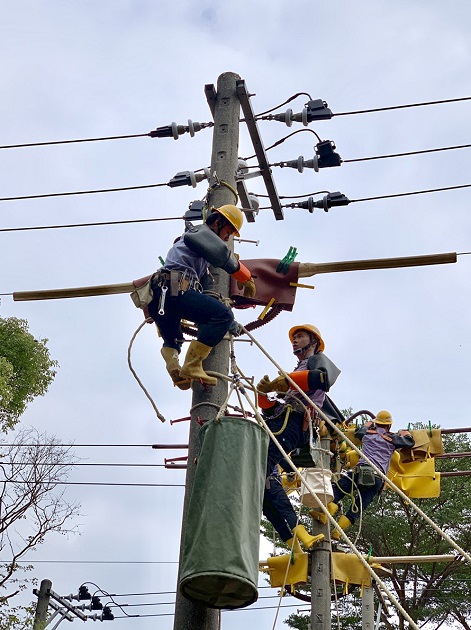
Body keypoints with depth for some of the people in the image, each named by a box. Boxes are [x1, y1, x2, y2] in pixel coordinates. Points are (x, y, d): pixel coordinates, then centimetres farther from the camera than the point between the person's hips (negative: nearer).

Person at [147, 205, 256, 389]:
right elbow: (224, 256, -5)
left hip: (158, 297, 10)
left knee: (172, 341, 27)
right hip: (175, 289, -10)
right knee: (223, 315, -19)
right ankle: (191, 366, -24)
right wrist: (248, 280, 4)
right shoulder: (201, 232, 9)